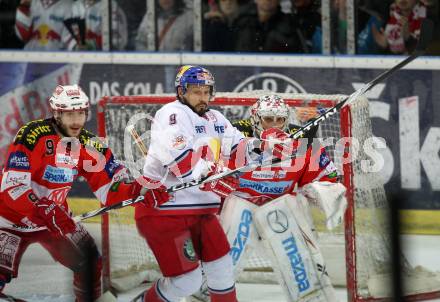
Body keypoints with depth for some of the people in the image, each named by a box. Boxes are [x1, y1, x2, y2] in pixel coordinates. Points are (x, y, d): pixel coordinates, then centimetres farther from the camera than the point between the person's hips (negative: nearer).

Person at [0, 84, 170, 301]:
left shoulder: (89, 145, -6)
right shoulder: (33, 135, -24)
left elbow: (109, 189, -5)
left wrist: (139, 191, -24)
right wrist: (45, 213, -39)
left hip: (55, 216, 6)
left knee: (90, 262, 7)